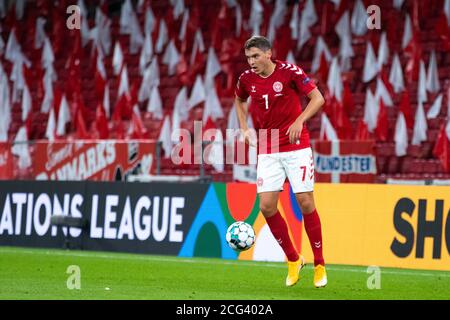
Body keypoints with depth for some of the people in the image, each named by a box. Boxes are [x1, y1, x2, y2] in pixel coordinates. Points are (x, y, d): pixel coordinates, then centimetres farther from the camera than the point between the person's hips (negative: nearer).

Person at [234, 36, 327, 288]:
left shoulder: (289, 72, -11)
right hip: (267, 151, 4)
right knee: (267, 206, -7)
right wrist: (245, 128, 8)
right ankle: (293, 259, 12)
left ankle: (319, 265, 8)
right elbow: (240, 101, 23)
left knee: (305, 202, -6)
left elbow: (318, 98, -8)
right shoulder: (247, 79, 1)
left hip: (297, 148, -4)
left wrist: (299, 121, -20)